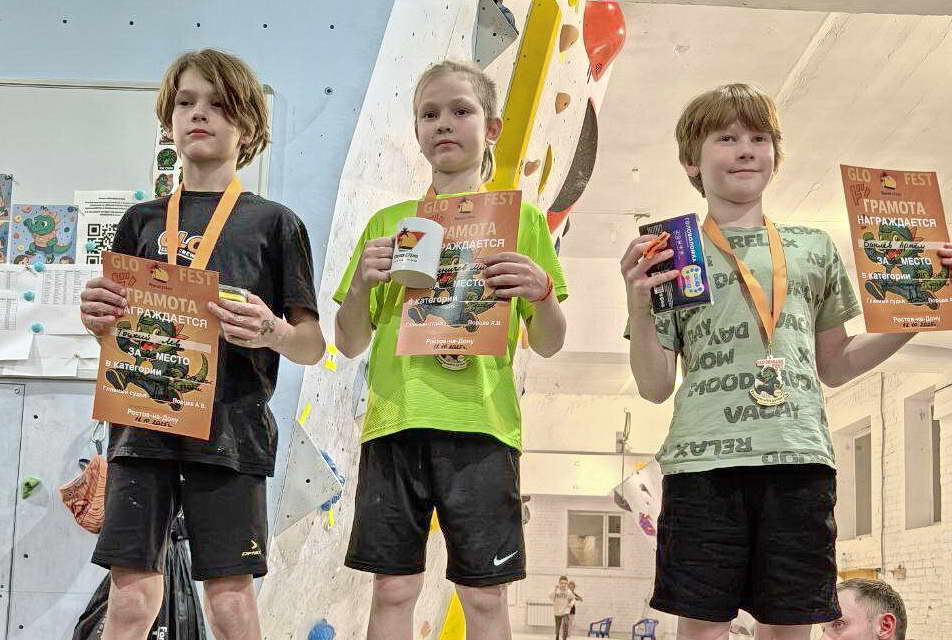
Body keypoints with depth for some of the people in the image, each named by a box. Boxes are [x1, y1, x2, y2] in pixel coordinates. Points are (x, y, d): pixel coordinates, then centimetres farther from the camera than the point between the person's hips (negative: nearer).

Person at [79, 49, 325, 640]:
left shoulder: (274, 223, 6)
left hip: (230, 426, -2)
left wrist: (270, 332, -16)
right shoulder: (141, 220, 15)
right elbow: (114, 331, 20)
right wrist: (97, 319, -3)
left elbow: (313, 345, 5)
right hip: (143, 417, 3)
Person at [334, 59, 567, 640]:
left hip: (480, 420, -1)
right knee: (393, 590, 3)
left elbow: (549, 346, 9)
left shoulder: (520, 217, 10)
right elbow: (351, 345, 13)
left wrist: (542, 292, -11)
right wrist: (361, 283, -5)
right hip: (395, 418, 2)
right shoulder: (388, 222, 14)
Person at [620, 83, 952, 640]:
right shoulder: (671, 254, 9)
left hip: (800, 457, 2)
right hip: (705, 460, -2)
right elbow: (657, 386, 5)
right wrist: (639, 305, -9)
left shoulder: (814, 248, 17)